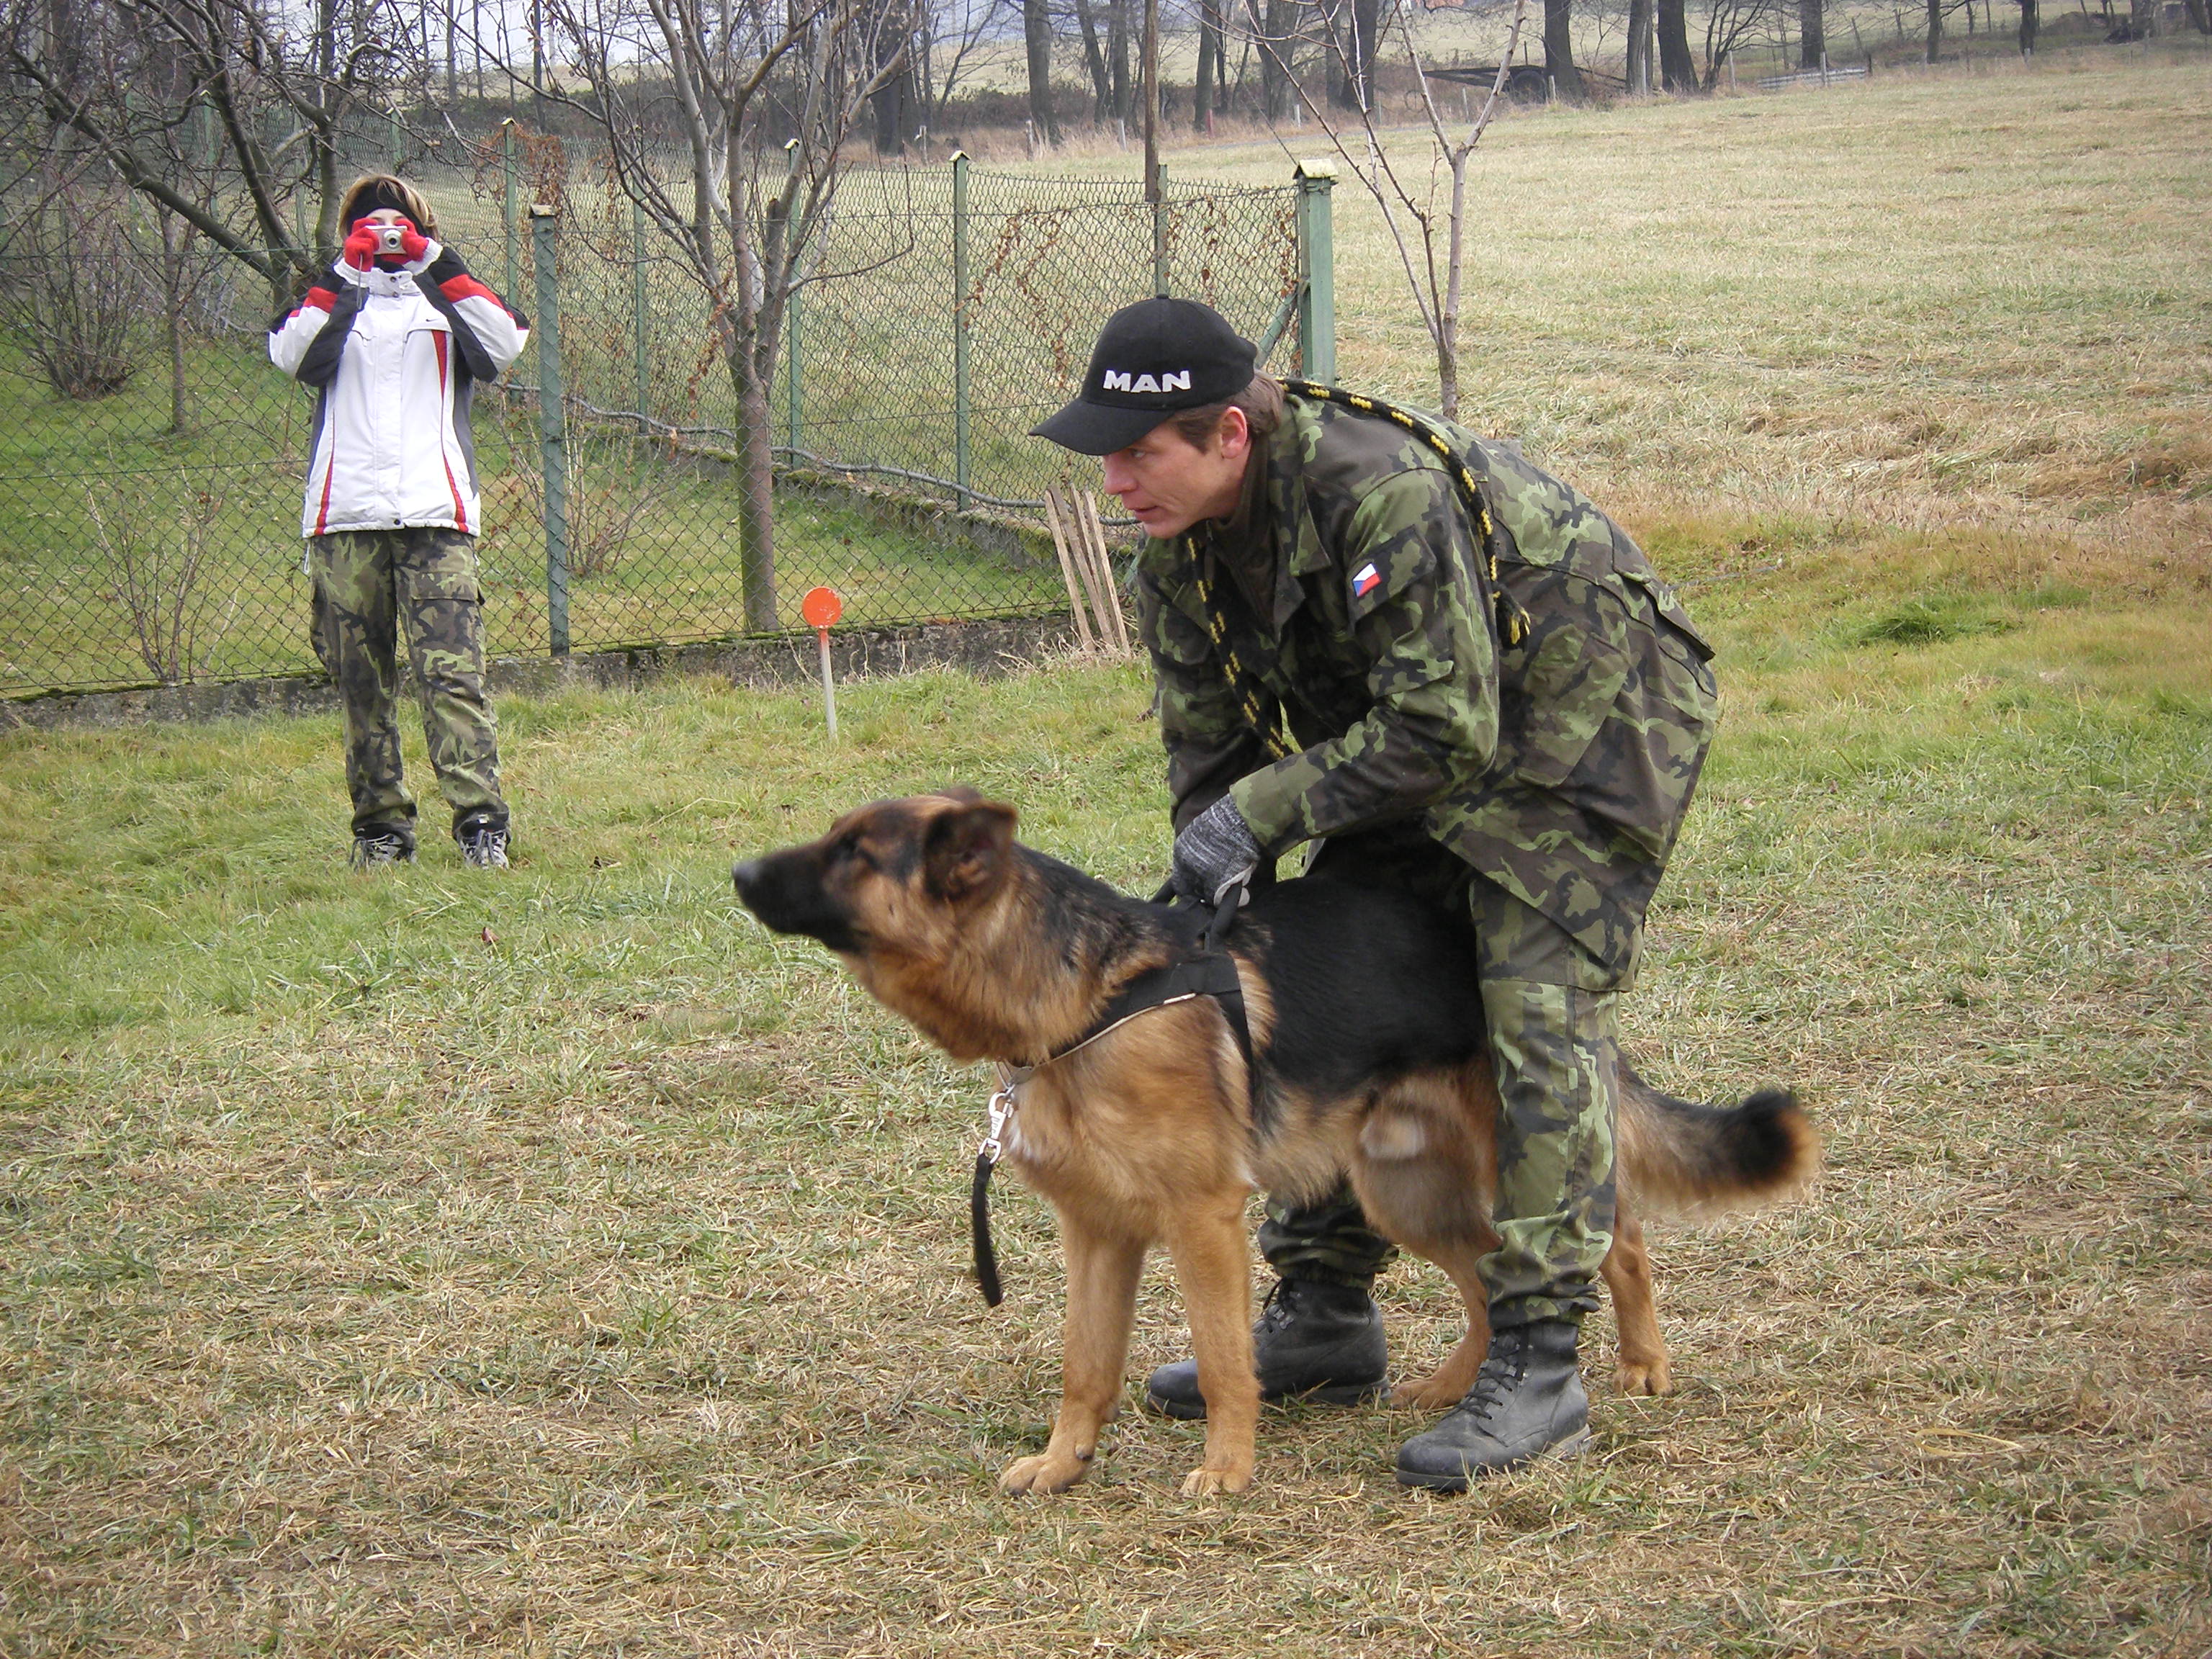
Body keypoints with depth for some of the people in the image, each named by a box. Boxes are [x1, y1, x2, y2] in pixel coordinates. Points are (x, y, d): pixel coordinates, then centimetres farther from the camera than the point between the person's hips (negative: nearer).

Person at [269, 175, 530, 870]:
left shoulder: (447, 297, 18)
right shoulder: (329, 298, 19)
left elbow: (505, 345, -4)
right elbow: (292, 356, -3)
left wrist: (437, 263, -5)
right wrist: (345, 274, -8)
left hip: (435, 515, -1)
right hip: (344, 519, 1)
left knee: (453, 674, -12)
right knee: (362, 683, 1)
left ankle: (481, 822, -16)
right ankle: (381, 827, 8)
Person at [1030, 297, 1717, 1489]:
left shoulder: (1378, 494, -35)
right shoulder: (1179, 546, -8)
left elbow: (1444, 732, -34)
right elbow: (1209, 740, 1)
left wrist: (1261, 811, -31)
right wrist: (1209, 910, -8)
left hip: (1584, 715, -9)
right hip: (1418, 728, 9)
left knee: (1538, 1013, -17)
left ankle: (1538, 1367, -14)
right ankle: (1324, 1317, 18)